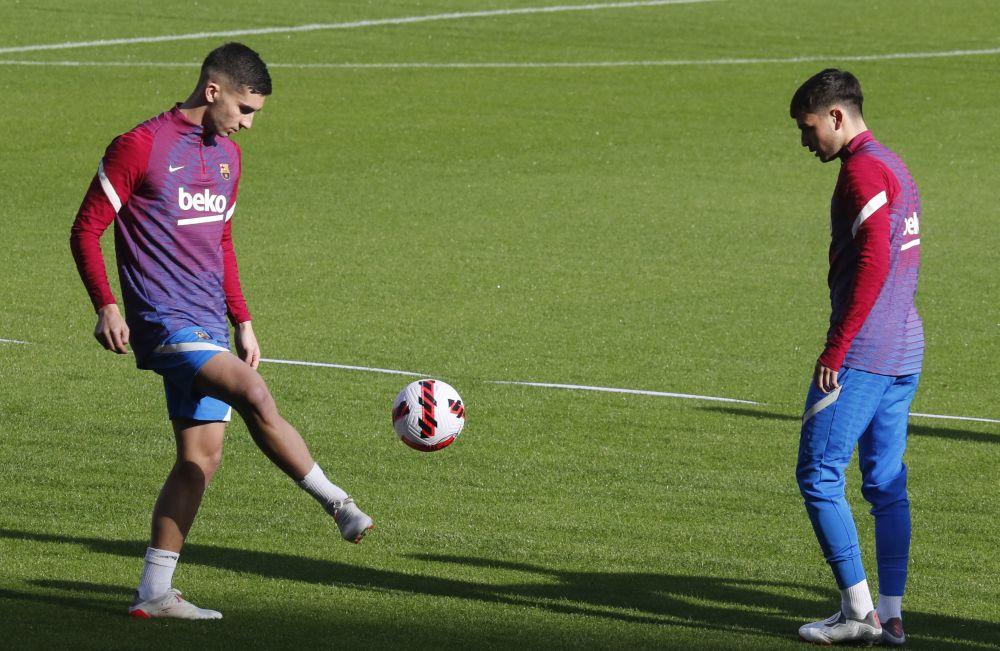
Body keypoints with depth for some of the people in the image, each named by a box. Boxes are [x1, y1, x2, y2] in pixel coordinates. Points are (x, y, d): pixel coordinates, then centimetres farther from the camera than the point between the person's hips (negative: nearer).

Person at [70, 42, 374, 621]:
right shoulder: (139, 148, -8)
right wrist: (106, 306, -17)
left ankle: (154, 592, 10)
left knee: (202, 456, 4)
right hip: (164, 320, -8)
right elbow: (86, 230, -6)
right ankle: (340, 506, -15)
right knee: (255, 397, -24)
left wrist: (243, 323, 23)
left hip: (208, 327, 8)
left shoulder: (227, 156, 15)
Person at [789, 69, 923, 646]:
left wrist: (836, 350, -20)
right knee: (887, 485, 10)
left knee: (818, 474, -4)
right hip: (906, 352, 10)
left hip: (863, 353, -10)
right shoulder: (896, 168, 19)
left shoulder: (863, 170, -12)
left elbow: (874, 262, -22)